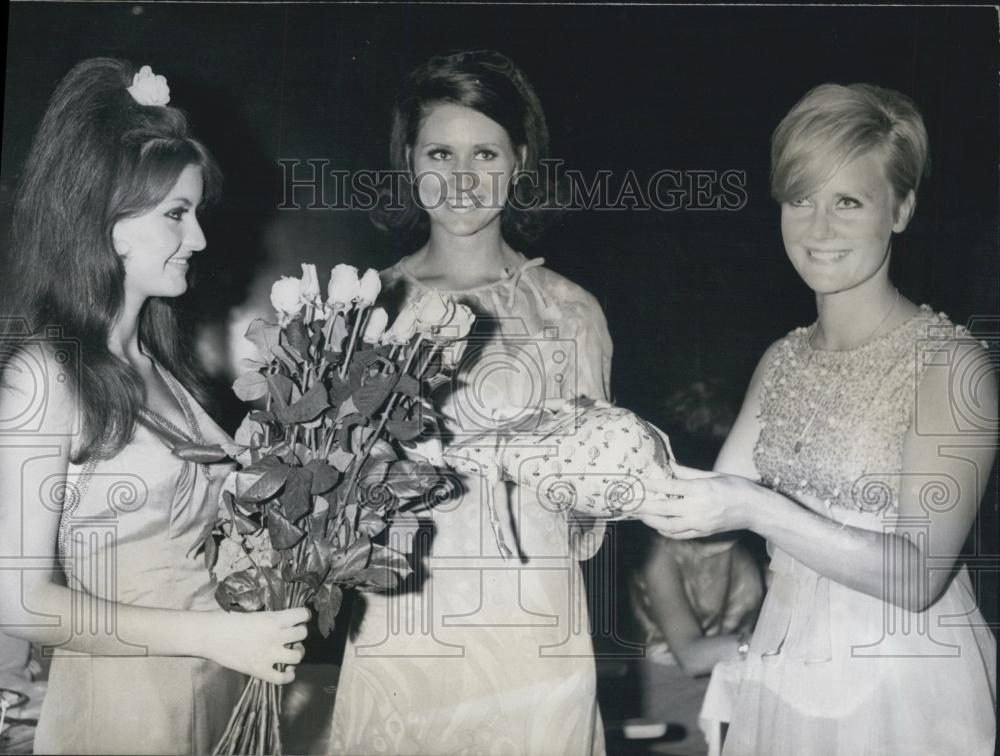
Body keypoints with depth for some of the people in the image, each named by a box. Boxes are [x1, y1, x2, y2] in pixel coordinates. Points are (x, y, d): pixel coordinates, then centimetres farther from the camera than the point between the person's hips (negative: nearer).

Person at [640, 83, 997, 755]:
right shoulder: (783, 361, 3)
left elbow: (917, 575, -22)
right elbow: (716, 505, 0)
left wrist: (757, 509, -29)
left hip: (907, 685, -5)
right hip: (784, 671, 6)